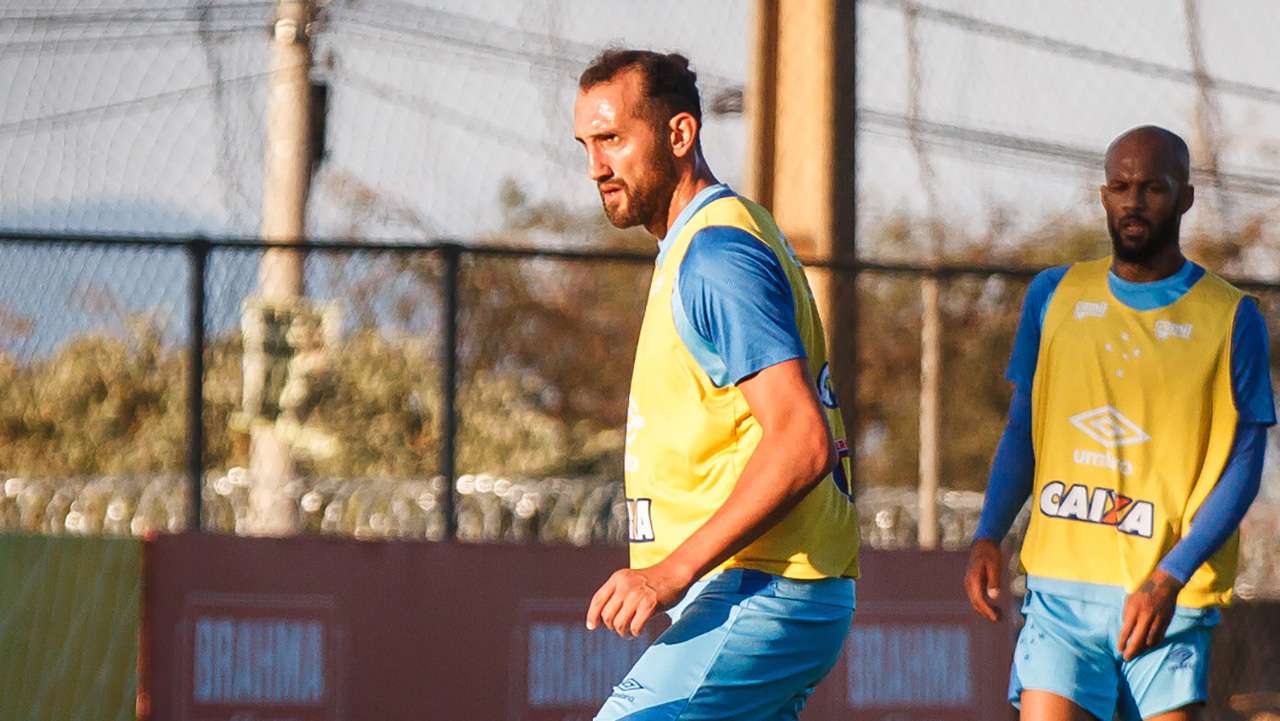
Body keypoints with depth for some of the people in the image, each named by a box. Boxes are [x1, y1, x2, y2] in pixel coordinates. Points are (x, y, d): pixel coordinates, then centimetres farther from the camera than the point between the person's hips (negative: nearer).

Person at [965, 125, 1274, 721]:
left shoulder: (1229, 318, 2)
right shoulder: (1053, 296, 11)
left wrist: (1168, 580, -14)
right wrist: (987, 538, 2)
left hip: (1166, 601, -2)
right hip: (1060, 588, 2)